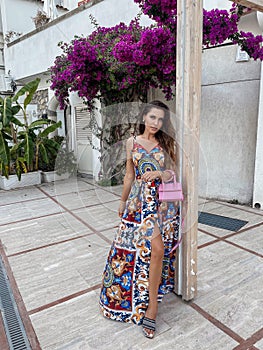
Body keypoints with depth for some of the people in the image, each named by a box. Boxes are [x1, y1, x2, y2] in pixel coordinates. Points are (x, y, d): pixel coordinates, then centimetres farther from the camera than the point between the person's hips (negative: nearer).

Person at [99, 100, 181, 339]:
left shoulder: (166, 143, 5)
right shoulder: (132, 142, 6)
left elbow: (173, 173, 5)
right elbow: (129, 176, 12)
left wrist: (158, 174, -15)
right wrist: (123, 202, 15)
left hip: (164, 200, 0)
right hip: (140, 200, 0)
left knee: (157, 249, -7)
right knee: (156, 247, -5)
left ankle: (151, 305, 10)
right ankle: (152, 305, 19)